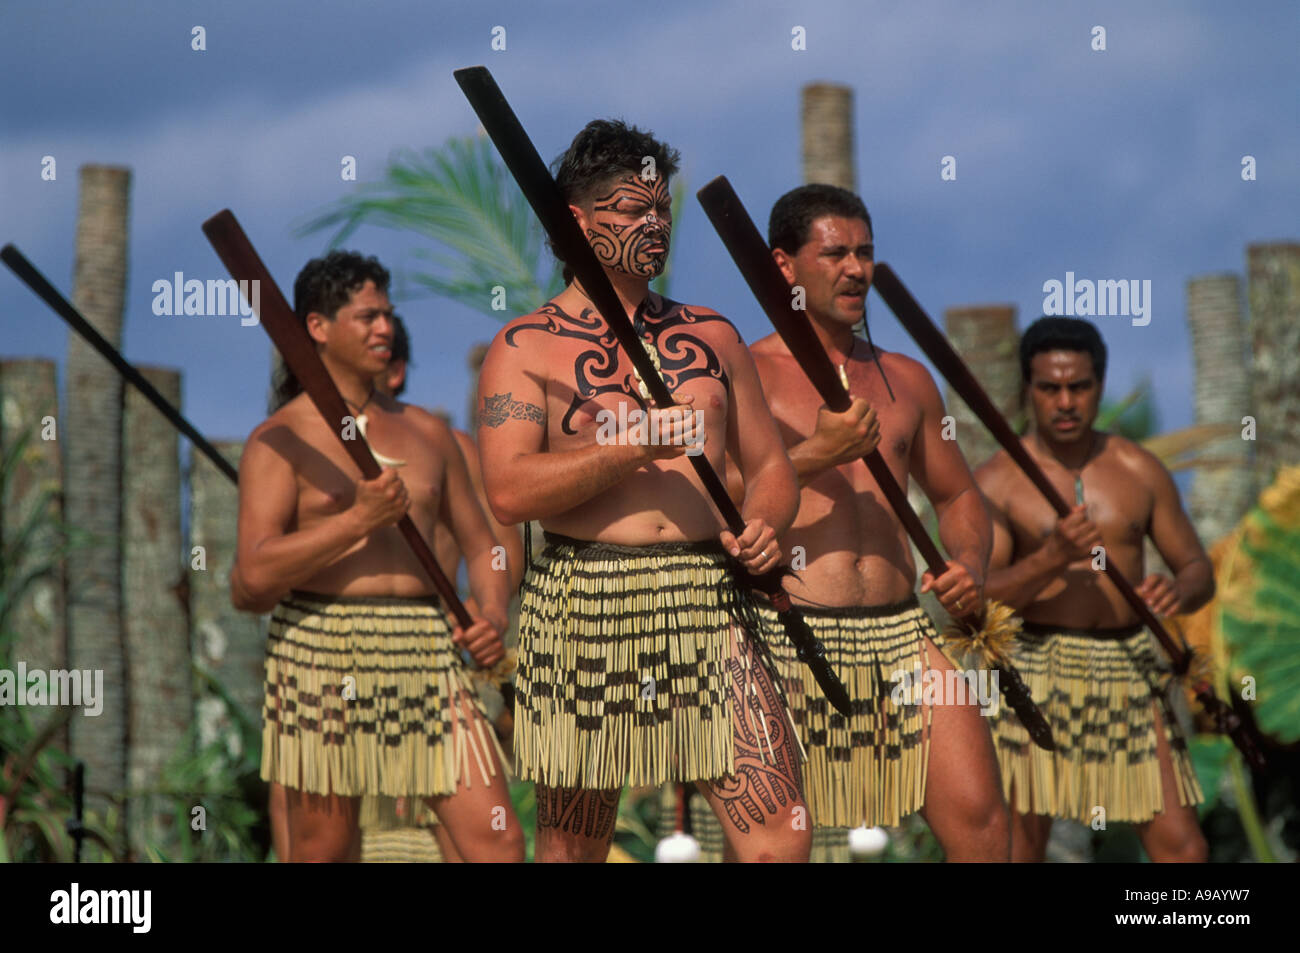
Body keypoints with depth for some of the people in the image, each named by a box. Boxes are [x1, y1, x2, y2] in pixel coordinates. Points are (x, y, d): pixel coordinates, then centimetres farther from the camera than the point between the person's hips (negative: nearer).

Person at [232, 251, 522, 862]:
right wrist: (359, 520, -15)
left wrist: (493, 617, 1)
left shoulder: (425, 433, 16)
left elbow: (481, 546, 21)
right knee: (323, 854, 3)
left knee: (498, 842, -7)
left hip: (426, 652, 4)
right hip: (321, 652, -4)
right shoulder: (281, 440, 1)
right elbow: (252, 579, -10)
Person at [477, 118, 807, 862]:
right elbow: (508, 492, -9)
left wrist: (766, 525, -3)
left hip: (710, 605, 3)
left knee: (782, 836, -9)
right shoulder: (526, 348, 3)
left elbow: (770, 464, 20)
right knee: (572, 847, 6)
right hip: (583, 606, -3)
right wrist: (632, 447, -17)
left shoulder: (711, 335, 17)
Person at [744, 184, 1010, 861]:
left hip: (901, 630, 4)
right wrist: (815, 455, -16)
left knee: (980, 822, -11)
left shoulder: (905, 380, 20)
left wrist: (970, 565, 9)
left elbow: (958, 497, 29)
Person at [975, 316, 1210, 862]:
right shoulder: (996, 482, -2)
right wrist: (1051, 558, -26)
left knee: (1181, 847, -3)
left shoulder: (1141, 472, 9)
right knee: (1020, 847, -5)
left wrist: (1177, 592, -11)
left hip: (1128, 672, 3)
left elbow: (1199, 571, 14)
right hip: (1035, 672, -3)